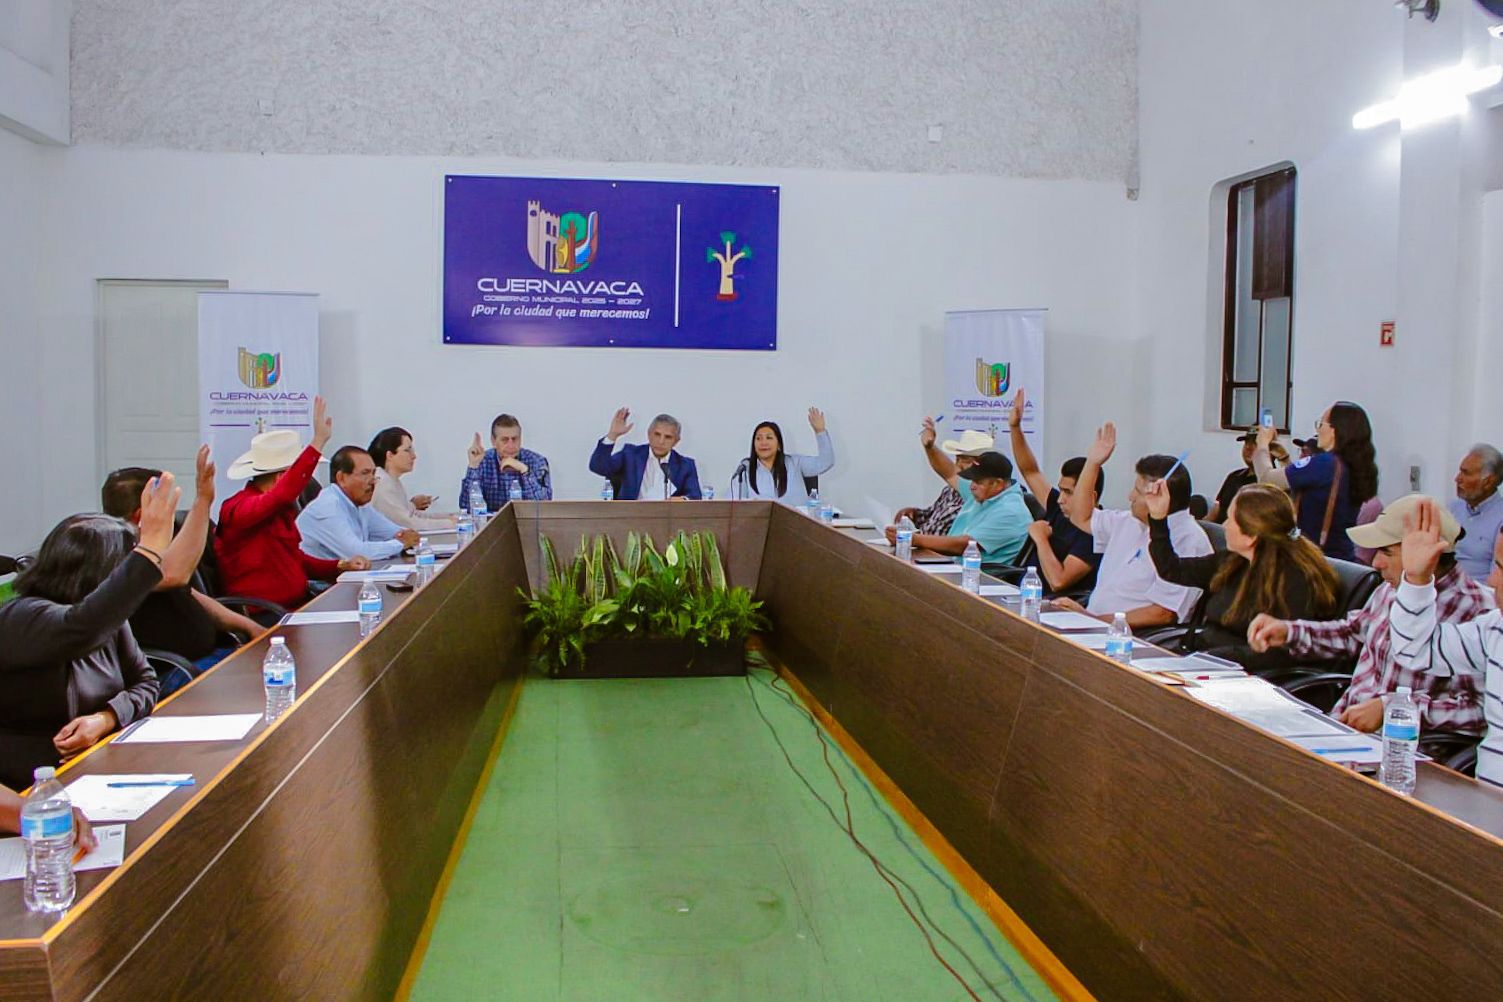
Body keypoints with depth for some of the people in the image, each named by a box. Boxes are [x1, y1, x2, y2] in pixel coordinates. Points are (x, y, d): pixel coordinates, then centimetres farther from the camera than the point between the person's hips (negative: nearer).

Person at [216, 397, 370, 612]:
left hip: (295, 605, 9)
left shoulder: (281, 509, 16)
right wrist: (318, 441, -36)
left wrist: (340, 566, 8)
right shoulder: (238, 508, -14)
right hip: (262, 617, -9)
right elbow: (283, 493, -34)